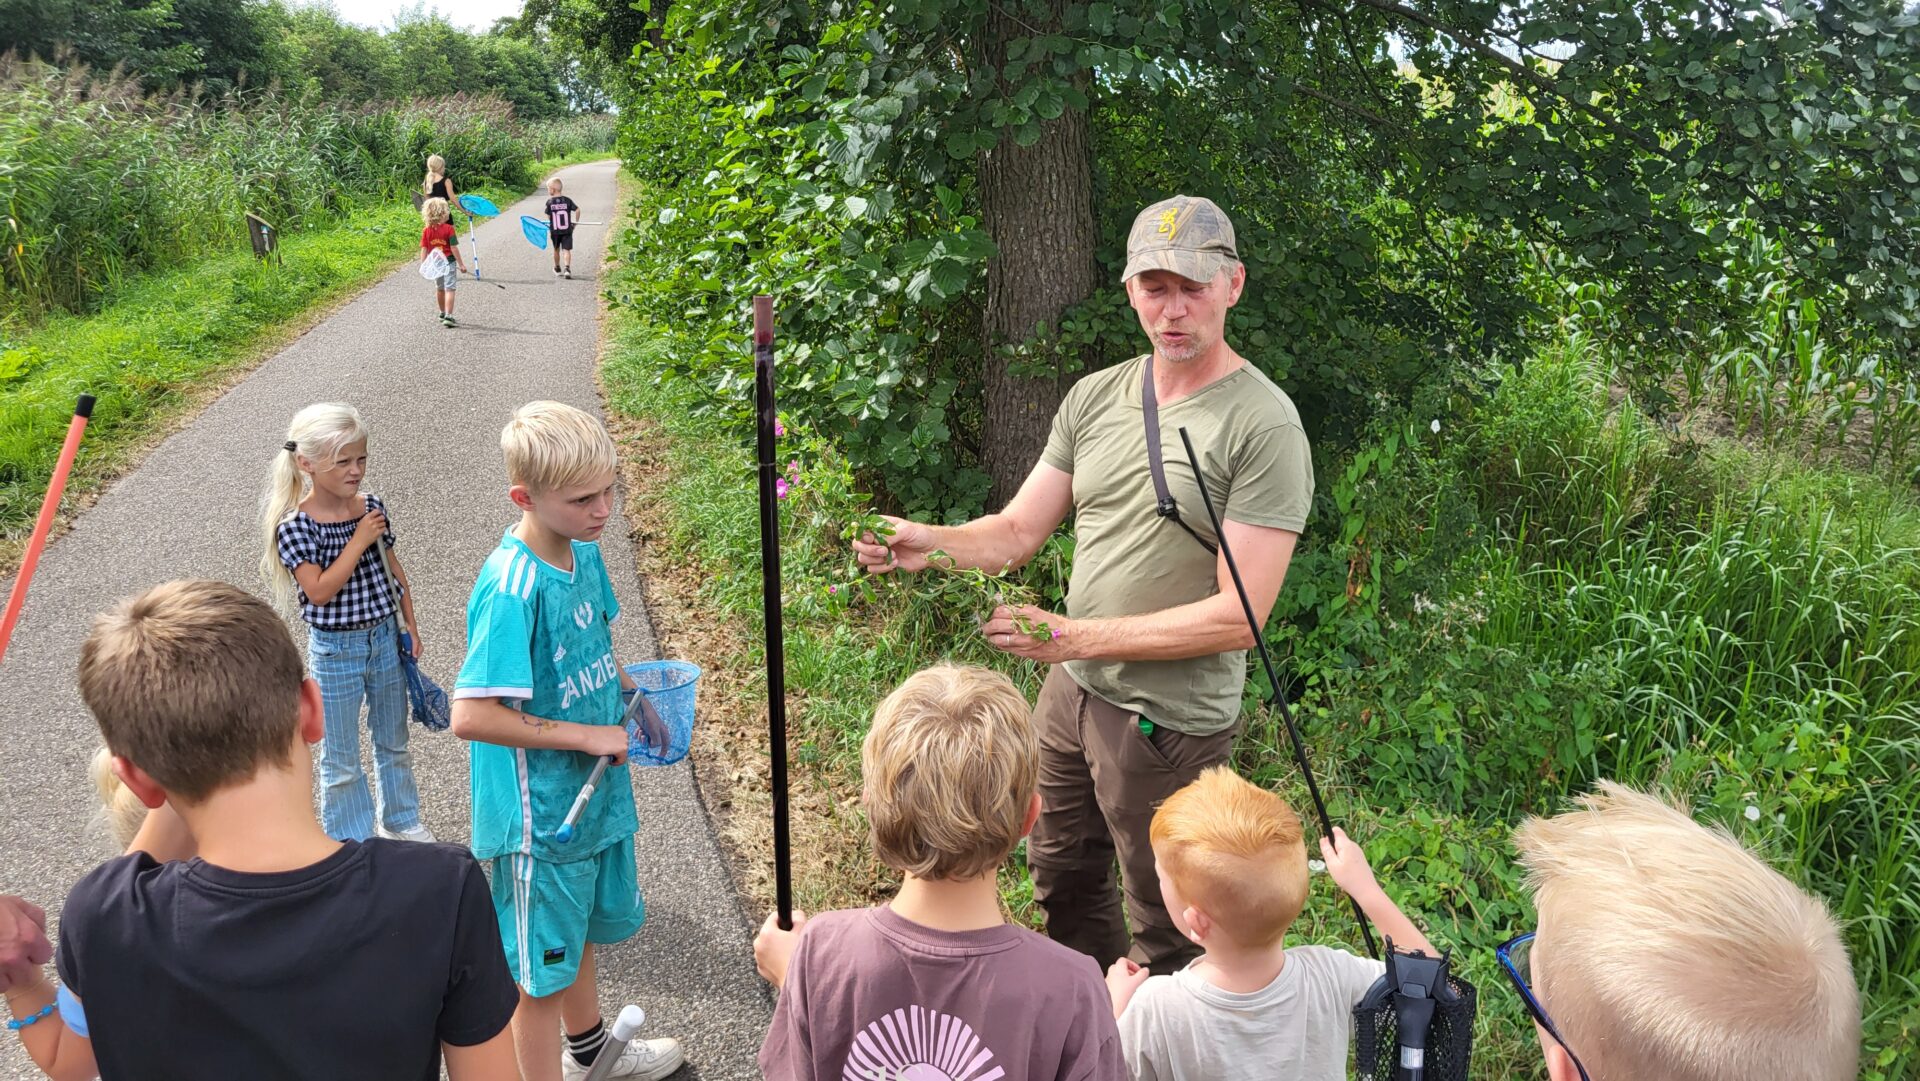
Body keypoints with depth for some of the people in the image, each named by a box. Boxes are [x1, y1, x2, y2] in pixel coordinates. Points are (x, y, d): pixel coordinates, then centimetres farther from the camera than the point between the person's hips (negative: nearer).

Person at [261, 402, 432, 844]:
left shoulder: (371, 507, -3)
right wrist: (359, 541, -24)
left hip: (385, 639, 5)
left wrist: (411, 626, 7)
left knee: (393, 741, 22)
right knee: (341, 758, 11)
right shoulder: (295, 527, -17)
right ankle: (351, 839, 29)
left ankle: (400, 817, 41)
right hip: (336, 650, -5)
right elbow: (318, 591, -24)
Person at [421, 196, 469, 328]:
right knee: (450, 289, -5)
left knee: (439, 289, 21)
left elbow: (424, 250, -3)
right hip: (449, 263, -5)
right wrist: (461, 264, -8)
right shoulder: (448, 229, -13)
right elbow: (454, 248, -14)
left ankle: (443, 313, 35)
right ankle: (448, 316, -16)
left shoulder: (426, 231, -1)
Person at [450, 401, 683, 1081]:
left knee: (581, 928, 29)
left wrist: (626, 683, -3)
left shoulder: (585, 554, -2)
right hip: (540, 813, -9)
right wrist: (585, 735, -24)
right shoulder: (511, 588, -28)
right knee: (542, 968, 9)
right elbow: (470, 716, -30)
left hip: (594, 789, 9)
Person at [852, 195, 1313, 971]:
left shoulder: (1263, 426, -19)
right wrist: (930, 543, -16)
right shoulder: (1094, 397, 3)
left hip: (1170, 722, -7)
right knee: (1063, 880, 27)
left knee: (1166, 935, 12)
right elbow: (1018, 532, 4)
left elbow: (1239, 615, -22)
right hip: (1071, 691, 8)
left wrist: (1080, 637, -25)